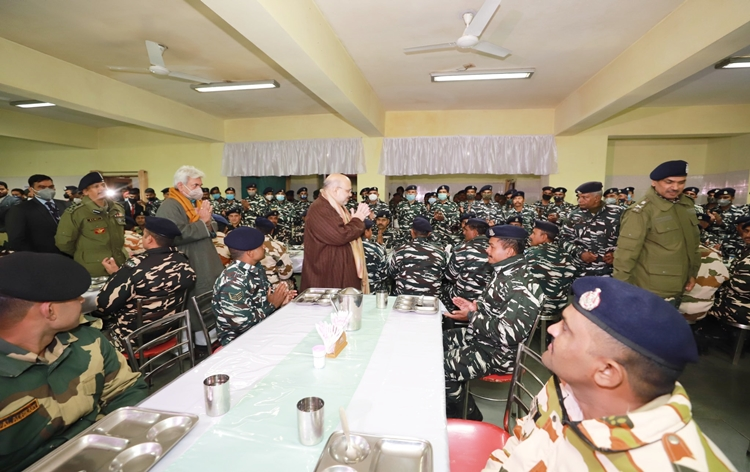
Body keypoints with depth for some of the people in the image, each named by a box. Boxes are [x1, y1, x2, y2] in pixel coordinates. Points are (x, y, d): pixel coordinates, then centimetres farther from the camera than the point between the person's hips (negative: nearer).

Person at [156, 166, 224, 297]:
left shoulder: (197, 203, 14)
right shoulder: (170, 206, -14)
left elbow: (213, 230, 13)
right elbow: (177, 235, -29)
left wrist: (208, 223, -11)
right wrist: (202, 222, -18)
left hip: (207, 263, 8)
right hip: (189, 267, -8)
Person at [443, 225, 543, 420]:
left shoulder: (520, 287, -28)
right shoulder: (505, 273, 3)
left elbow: (508, 334, -31)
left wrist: (472, 316, -23)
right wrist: (474, 305, -2)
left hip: (498, 352, -10)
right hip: (482, 337, 10)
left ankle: (468, 416, 15)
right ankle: (453, 404, 30)